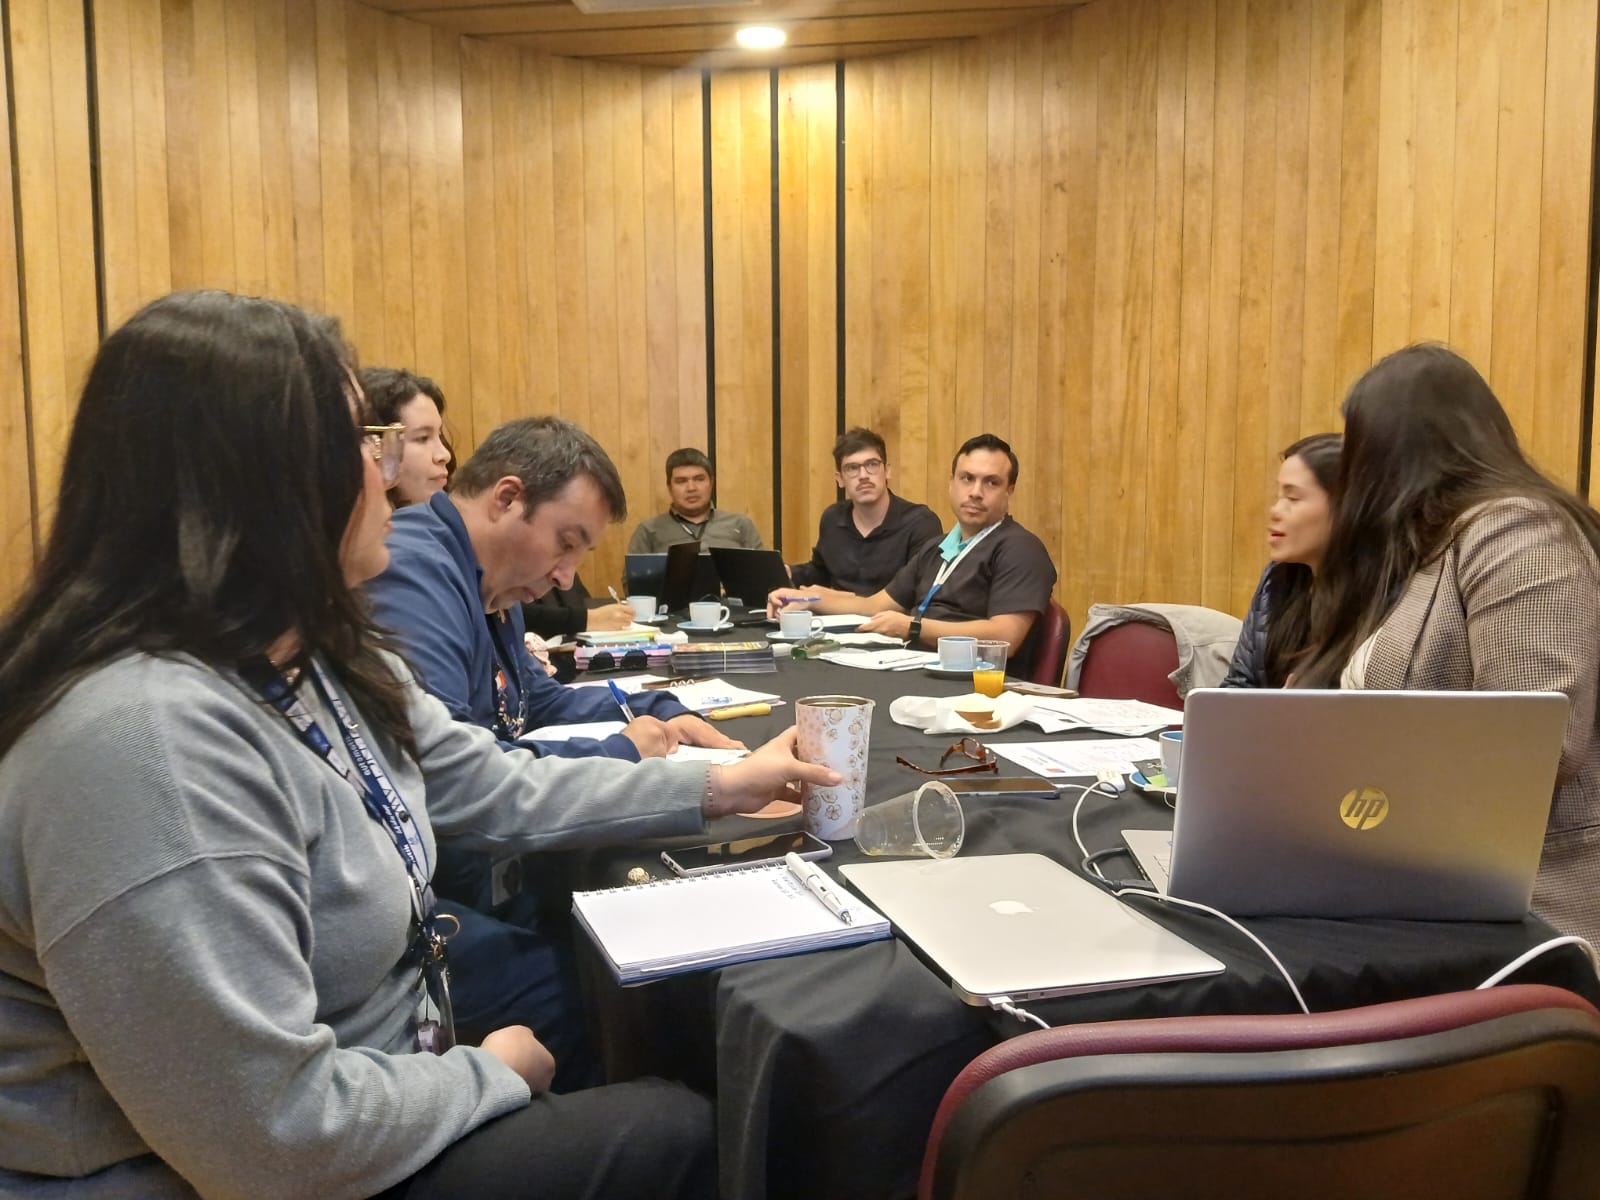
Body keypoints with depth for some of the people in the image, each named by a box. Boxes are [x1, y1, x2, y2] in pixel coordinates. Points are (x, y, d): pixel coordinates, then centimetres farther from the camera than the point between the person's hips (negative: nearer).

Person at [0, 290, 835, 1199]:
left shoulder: (320, 660, -1)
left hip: (358, 1086, 8)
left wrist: (715, 788, 10)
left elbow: (502, 794, 10)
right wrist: (491, 1077, -15)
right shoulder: (147, 736, -34)